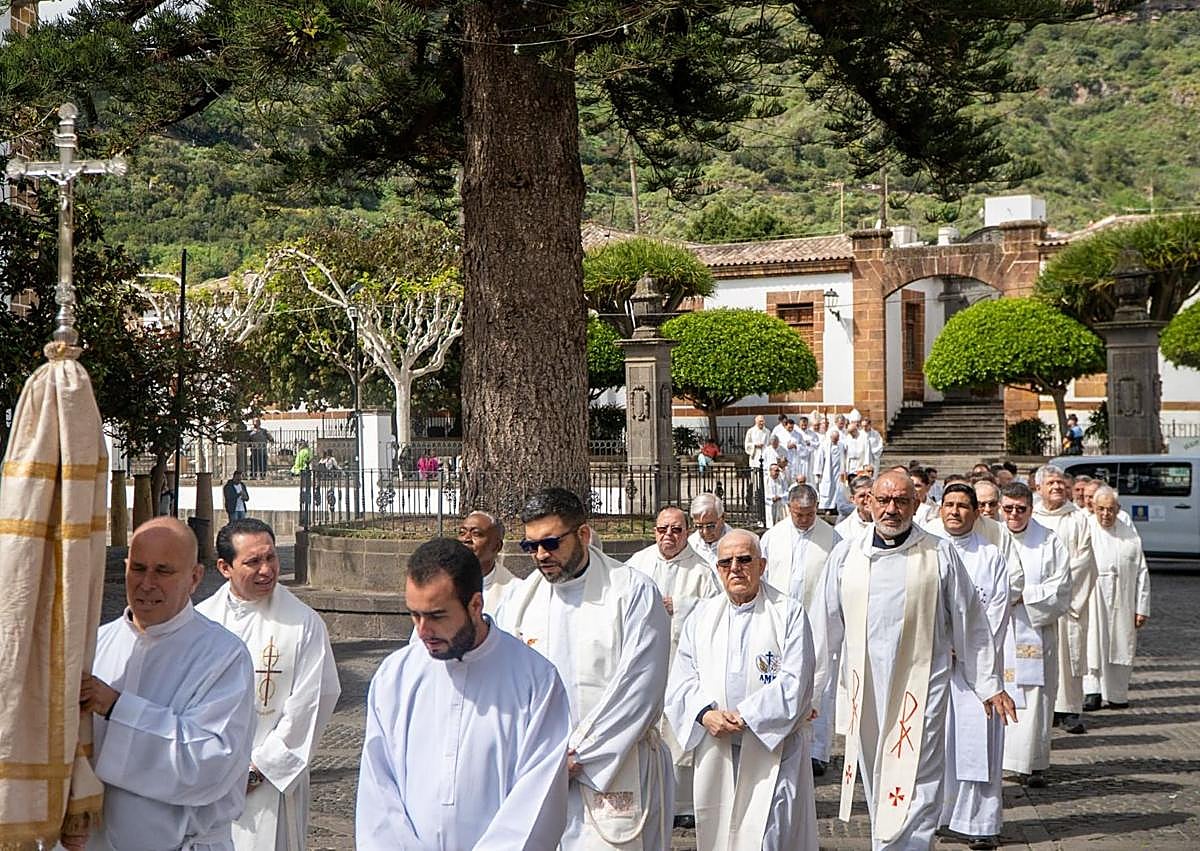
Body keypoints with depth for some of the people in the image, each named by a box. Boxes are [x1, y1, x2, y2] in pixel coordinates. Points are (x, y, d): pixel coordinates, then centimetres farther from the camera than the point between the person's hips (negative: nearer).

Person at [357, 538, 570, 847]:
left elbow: (538, 800, -3)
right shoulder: (393, 676, 13)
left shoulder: (536, 679, 0)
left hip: (498, 845, -3)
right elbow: (377, 789, 11)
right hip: (410, 842, 3)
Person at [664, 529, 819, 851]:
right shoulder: (702, 616, 13)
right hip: (716, 754, 4)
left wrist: (744, 716, -14)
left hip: (773, 748, -4)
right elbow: (681, 681, 8)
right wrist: (705, 714, -11)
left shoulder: (788, 613, 0)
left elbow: (794, 681, -8)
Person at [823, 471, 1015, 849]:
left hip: (920, 688, -3)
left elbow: (970, 623, 4)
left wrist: (988, 684, 5)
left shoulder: (940, 554, 0)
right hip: (865, 688, 3)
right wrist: (810, 683, 12)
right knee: (877, 787, 12)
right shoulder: (846, 555, 6)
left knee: (915, 786, -7)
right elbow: (828, 623, 12)